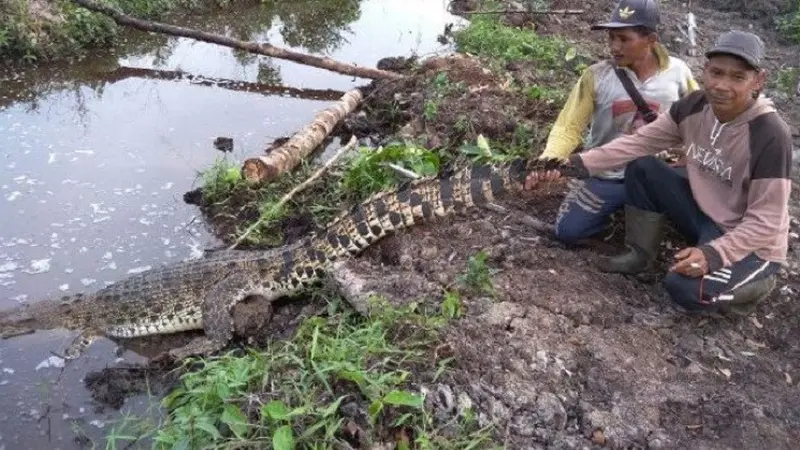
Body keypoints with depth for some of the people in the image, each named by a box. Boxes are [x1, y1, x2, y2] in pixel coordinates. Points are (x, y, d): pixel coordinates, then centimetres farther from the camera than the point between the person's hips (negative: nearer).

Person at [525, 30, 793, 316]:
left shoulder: (770, 136, -27)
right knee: (642, 167, -9)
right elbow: (638, 142, -9)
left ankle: (755, 281, 2)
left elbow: (765, 221, -24)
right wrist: (576, 164, -19)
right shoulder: (694, 107, -10)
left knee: (685, 288, -31)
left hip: (753, 243, -6)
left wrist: (713, 254, -38)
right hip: (704, 213, 6)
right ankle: (641, 254, 7)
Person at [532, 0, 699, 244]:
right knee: (567, 231, -8)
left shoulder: (678, 72, -9)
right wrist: (547, 163, -32)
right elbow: (569, 126, -15)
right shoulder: (596, 76, -15)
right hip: (602, 177, -1)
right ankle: (619, 205, 22)